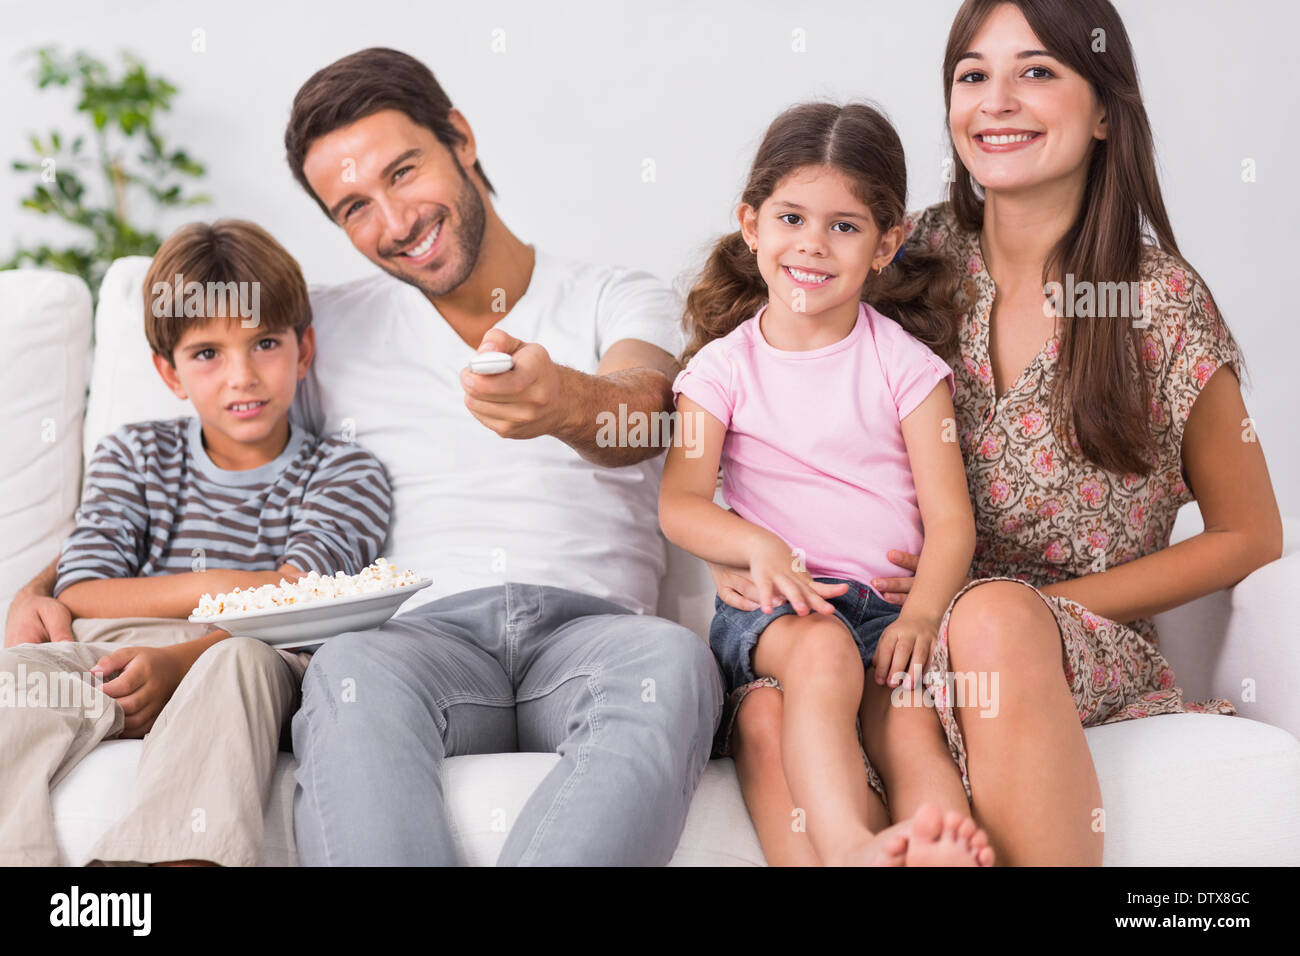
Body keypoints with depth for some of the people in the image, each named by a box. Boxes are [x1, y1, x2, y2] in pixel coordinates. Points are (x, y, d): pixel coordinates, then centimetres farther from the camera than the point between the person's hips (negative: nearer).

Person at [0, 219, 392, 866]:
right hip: (111, 656, 3)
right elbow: (78, 595, 8)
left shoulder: (344, 472, 14)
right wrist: (211, 589, -6)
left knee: (241, 660, -37)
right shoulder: (132, 456, 22)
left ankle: (170, 858, -56)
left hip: (254, 664, -2)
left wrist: (178, 660, -19)